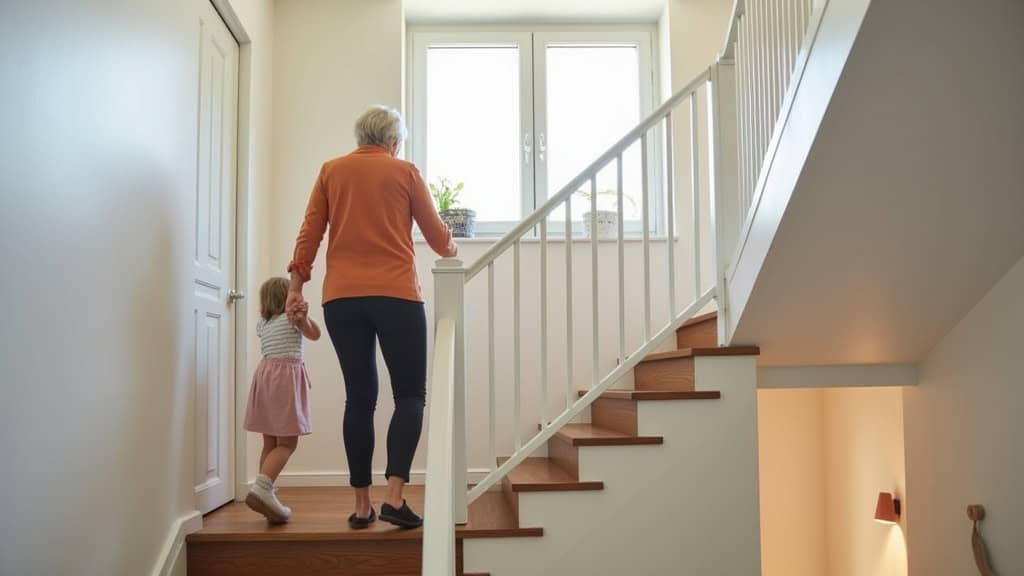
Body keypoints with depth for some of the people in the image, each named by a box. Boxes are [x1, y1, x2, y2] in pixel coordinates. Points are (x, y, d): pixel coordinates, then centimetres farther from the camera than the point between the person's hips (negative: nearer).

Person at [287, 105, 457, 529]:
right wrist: (451, 249, 31)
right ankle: (394, 497, -9)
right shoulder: (405, 172, 6)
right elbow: (437, 235, 11)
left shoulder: (331, 171, 13)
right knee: (410, 396, 4)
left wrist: (297, 284, 8)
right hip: (396, 295, -3)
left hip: (341, 298, 3)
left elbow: (309, 233, 6)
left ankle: (361, 505, 11)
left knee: (359, 398, 9)